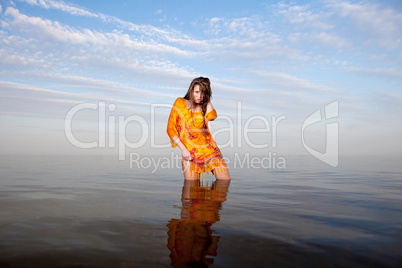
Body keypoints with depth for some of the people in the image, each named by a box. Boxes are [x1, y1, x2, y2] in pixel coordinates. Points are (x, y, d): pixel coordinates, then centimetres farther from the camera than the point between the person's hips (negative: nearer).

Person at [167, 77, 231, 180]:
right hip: (190, 152, -3)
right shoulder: (180, 103, 4)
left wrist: (207, 99, 0)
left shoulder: (204, 107, 13)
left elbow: (212, 116, -13)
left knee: (226, 181, 0)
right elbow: (171, 129, -1)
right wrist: (183, 149, -9)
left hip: (209, 149, 3)